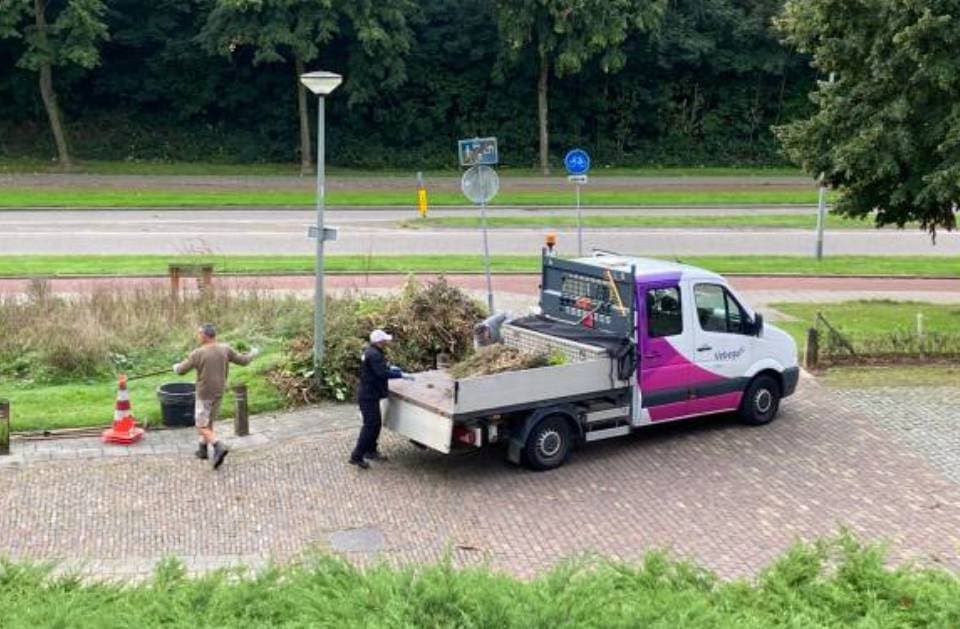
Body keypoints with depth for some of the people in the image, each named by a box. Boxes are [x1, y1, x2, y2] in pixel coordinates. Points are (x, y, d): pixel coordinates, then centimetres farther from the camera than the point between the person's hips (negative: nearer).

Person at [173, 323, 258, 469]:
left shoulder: (198, 354, -18)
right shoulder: (225, 350, -7)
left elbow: (181, 370, -8)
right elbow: (243, 360, 2)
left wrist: (176, 367, 16)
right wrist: (253, 353, 23)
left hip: (204, 394, -5)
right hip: (219, 393, 5)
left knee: (202, 427, -1)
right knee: (209, 422, 22)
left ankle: (218, 447, -20)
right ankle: (203, 449, 30)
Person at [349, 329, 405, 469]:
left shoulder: (372, 351, 12)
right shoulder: (374, 355, -22)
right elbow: (382, 373, -29)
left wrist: (390, 367, 11)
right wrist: (400, 375, -23)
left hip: (369, 395, 11)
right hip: (369, 396, -11)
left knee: (376, 423, 18)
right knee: (370, 426, -8)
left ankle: (371, 451, 30)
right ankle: (356, 456, -5)